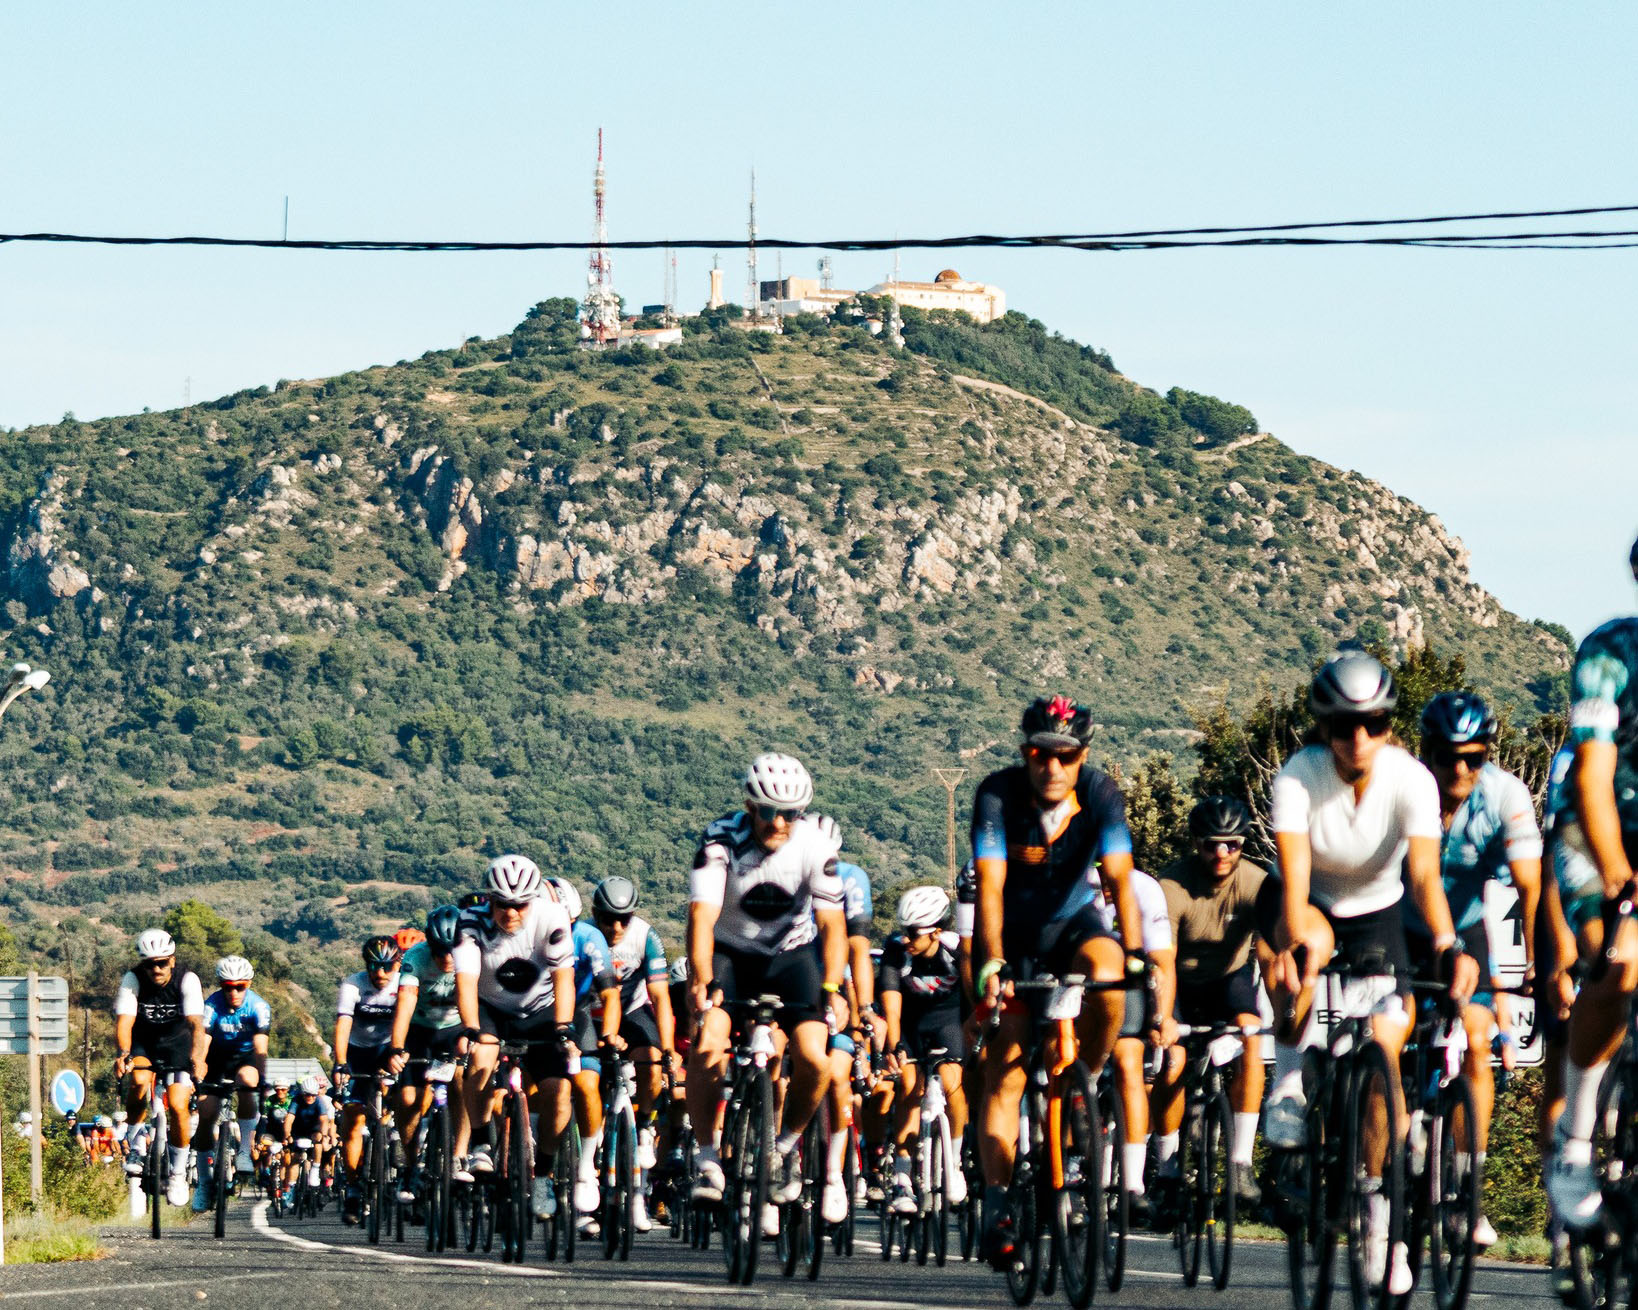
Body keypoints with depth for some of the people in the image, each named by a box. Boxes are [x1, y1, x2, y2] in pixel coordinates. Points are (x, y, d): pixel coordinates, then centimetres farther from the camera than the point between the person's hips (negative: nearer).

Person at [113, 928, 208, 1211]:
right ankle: (137, 1143, -11)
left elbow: (196, 1023, -35)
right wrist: (122, 1054, -51)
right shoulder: (132, 980, -21)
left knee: (178, 1106, -15)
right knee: (139, 1081, -31)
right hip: (143, 1044, 0)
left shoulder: (187, 980, -24)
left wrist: (197, 1058, -52)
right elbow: (124, 1021, -32)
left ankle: (178, 1172, 4)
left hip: (177, 1043, 0)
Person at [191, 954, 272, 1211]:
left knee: (247, 1080, -35)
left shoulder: (258, 1007, -23)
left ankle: (245, 1152, -24)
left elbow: (260, 1047, -32)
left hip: (244, 1057, -1)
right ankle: (205, 1178, 4)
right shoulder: (212, 1005, -23)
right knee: (206, 1114, -11)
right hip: (217, 1058, 1)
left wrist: (261, 1079, -45)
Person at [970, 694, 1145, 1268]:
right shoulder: (998, 795, -23)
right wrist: (991, 963, -43)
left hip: (1073, 924, 1)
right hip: (1013, 934, -1)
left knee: (1107, 982, -34)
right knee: (1004, 1075, -11)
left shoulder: (1100, 795, -21)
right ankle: (997, 1203, -10)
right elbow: (991, 884, -31)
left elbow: (1119, 879, -29)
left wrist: (1136, 956, -42)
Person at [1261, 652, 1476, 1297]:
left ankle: (1379, 1207, 3)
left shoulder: (1411, 780, -26)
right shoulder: (1297, 778, -28)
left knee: (1385, 1052, -9)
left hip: (1375, 911, 1)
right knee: (1311, 942, -38)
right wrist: (1297, 946, -54)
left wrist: (1449, 947, -51)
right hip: (1313, 905, -1)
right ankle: (1289, 1082, -19)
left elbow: (1425, 873, -35)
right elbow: (1294, 874, -37)